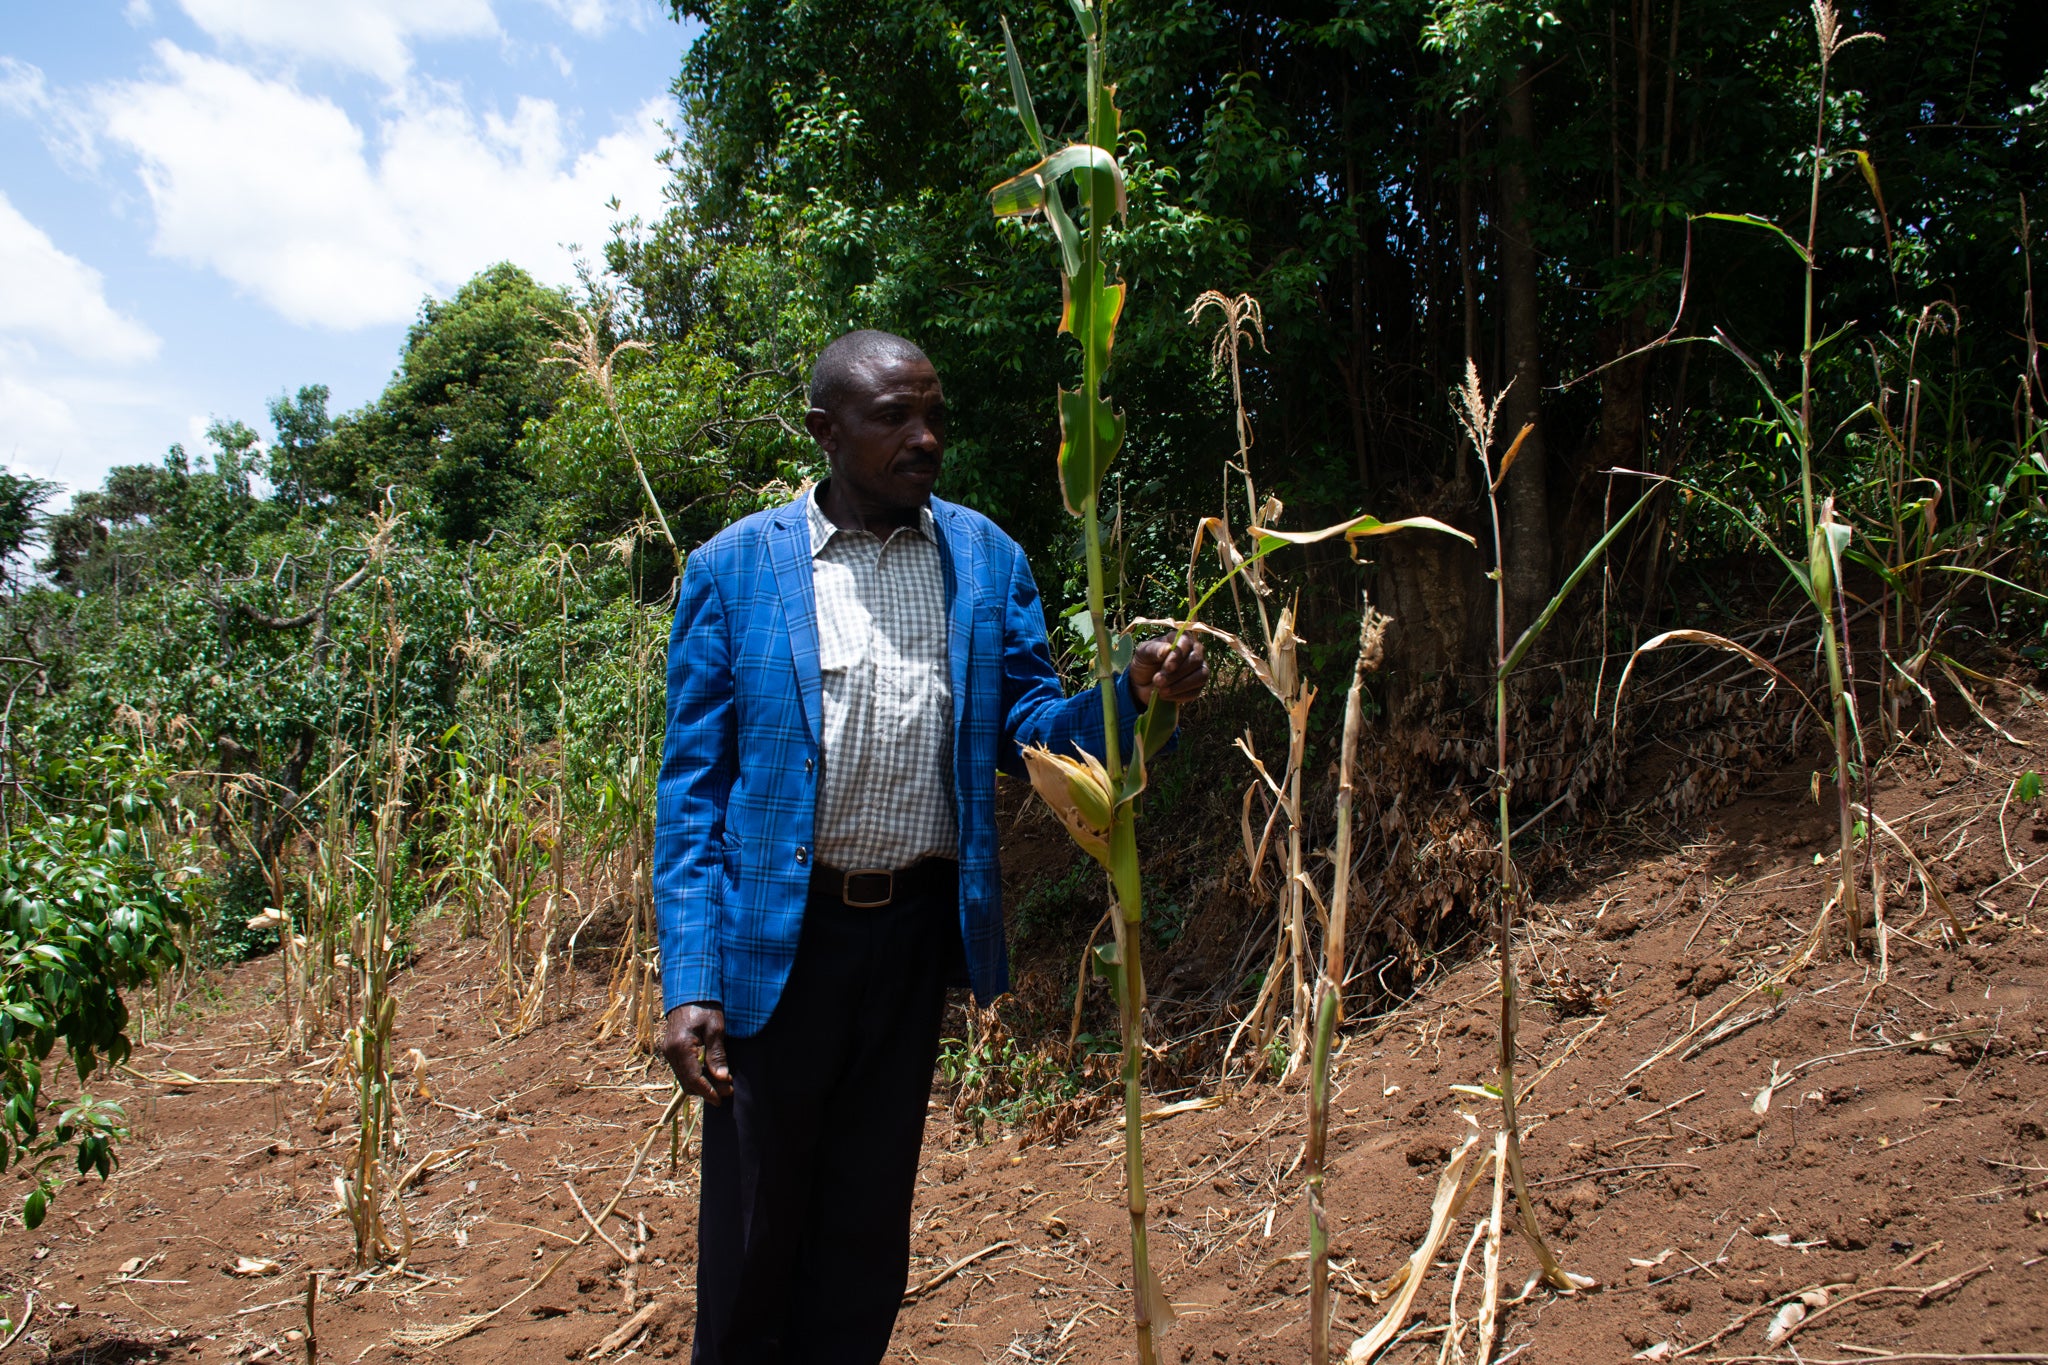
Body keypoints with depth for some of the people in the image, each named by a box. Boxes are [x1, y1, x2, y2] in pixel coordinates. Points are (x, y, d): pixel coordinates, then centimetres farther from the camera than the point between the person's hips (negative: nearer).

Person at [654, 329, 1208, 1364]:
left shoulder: (987, 560, 4)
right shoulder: (734, 567, -4)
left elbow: (1030, 730, 2)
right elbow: (692, 785, -6)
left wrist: (1132, 695, -19)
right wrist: (689, 980, -13)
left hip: (919, 929, 3)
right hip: (778, 937, -2)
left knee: (870, 1219, 16)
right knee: (753, 1224, 9)